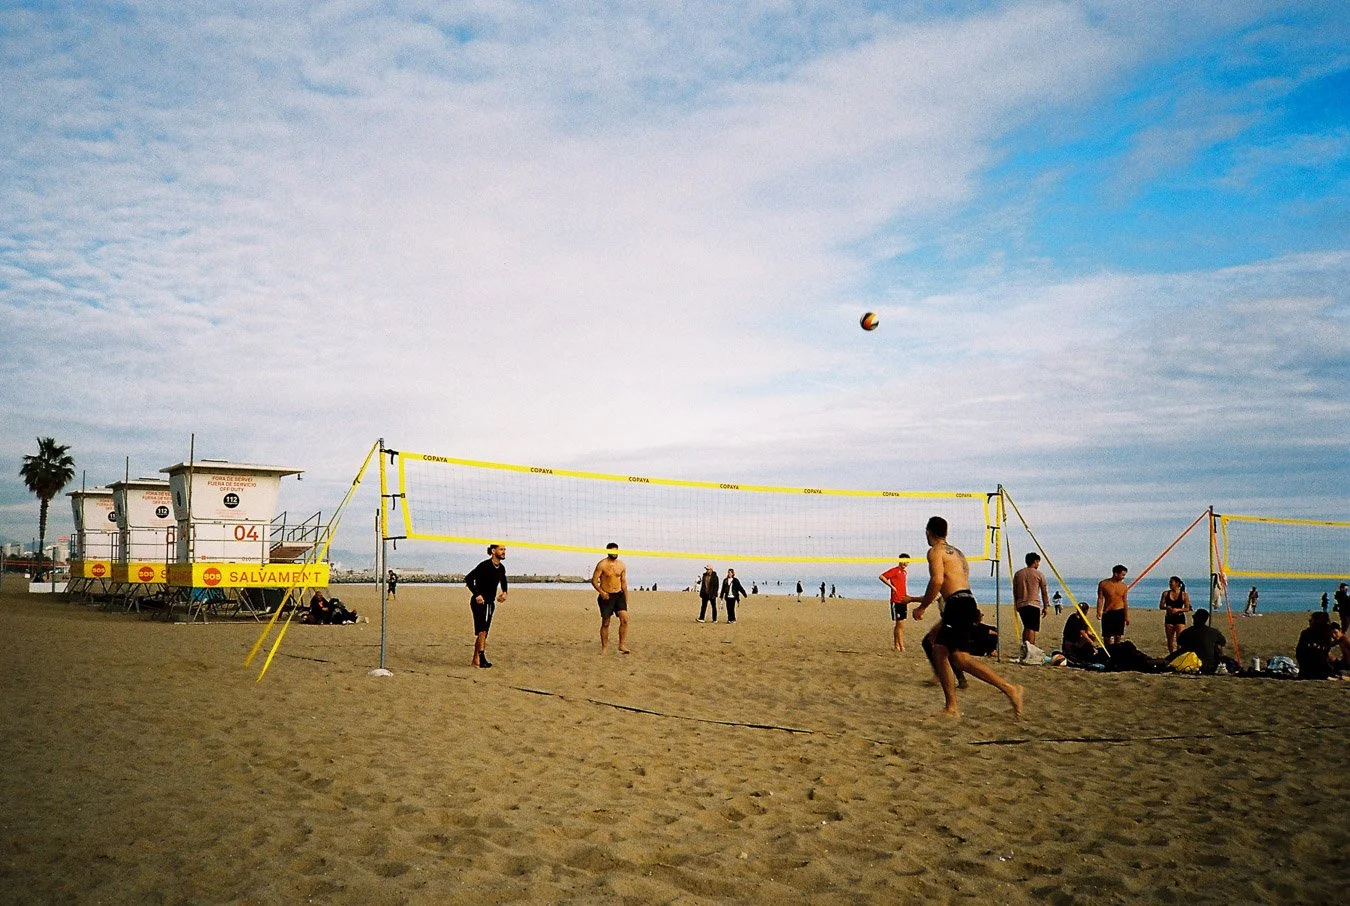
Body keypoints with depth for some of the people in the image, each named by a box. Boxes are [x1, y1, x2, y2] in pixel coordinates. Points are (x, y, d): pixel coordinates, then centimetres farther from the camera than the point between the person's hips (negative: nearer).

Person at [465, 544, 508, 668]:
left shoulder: (501, 568, 5)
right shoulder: (485, 566, -18)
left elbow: (503, 581, 27)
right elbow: (468, 579, -21)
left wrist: (504, 592, 11)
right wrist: (477, 594, -25)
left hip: (490, 603, 8)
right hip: (479, 602, -8)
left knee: (483, 632, 9)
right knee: (483, 630, -17)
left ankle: (475, 660, 16)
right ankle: (481, 657, -19)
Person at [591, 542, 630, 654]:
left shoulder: (622, 565, 7)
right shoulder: (602, 565, -7)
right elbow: (594, 580, -7)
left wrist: (626, 601, 13)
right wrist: (601, 592, -23)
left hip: (619, 595, 3)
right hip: (606, 596, -3)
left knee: (624, 619, -13)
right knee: (605, 623, 2)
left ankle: (622, 645, -8)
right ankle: (604, 647, 13)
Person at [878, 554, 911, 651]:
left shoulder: (905, 573, 16)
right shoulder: (895, 570, -8)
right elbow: (881, 576, -18)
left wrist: (907, 599, 19)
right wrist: (891, 586, -19)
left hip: (903, 601, 8)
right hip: (896, 601, -8)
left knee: (899, 624, 12)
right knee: (900, 624, -7)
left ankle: (896, 644, 19)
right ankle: (901, 646, -6)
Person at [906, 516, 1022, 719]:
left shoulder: (935, 551, -3)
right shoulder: (955, 551, 25)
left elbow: (937, 581, -18)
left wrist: (921, 607, -7)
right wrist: (915, 599, 38)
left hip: (959, 605, -10)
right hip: (965, 603, 10)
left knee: (960, 657, -15)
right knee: (939, 650, 10)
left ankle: (1009, 689, -19)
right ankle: (951, 708, 8)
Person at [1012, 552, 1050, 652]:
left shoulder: (1017, 574, 10)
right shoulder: (1039, 574, 0)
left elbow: (1015, 591, 14)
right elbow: (1044, 592, 2)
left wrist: (1016, 605, 22)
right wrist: (1046, 606, 8)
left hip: (1021, 605, 5)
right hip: (1034, 604, -5)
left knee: (1026, 627, 16)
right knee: (1032, 628, -6)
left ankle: (1024, 648, 12)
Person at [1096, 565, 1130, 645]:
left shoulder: (1124, 586, 3)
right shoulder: (1103, 584, -4)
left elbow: (1125, 601, 8)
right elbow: (1100, 599, -3)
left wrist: (1127, 616, 7)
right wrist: (1099, 612, -13)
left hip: (1119, 612, 2)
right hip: (1107, 612, -2)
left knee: (1118, 635, 2)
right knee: (1107, 635, 0)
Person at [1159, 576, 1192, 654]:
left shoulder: (1184, 594, -3)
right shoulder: (1166, 594, 4)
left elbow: (1187, 609, -3)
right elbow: (1161, 606, 4)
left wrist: (1177, 610, -19)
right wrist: (1167, 607, -17)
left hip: (1180, 619, -3)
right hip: (1169, 618, 3)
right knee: (1170, 640, 9)